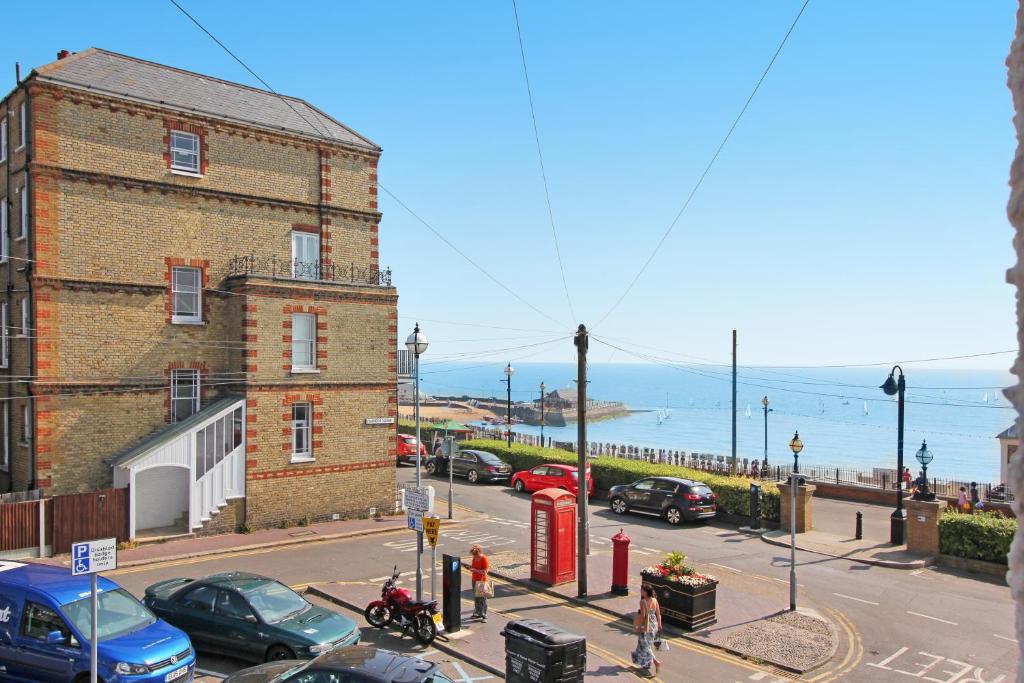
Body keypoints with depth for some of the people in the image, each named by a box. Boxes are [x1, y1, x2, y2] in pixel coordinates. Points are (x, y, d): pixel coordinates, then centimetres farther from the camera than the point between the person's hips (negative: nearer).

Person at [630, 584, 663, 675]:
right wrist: (659, 624, 15)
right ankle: (647, 663, 31)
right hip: (653, 625, 7)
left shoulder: (643, 602, -22)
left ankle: (656, 662, -8)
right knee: (648, 645, 21)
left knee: (644, 646, 5)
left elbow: (643, 615, -21)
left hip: (645, 626, -7)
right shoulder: (654, 600, -2)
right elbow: (658, 613, 4)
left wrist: (638, 627, -12)